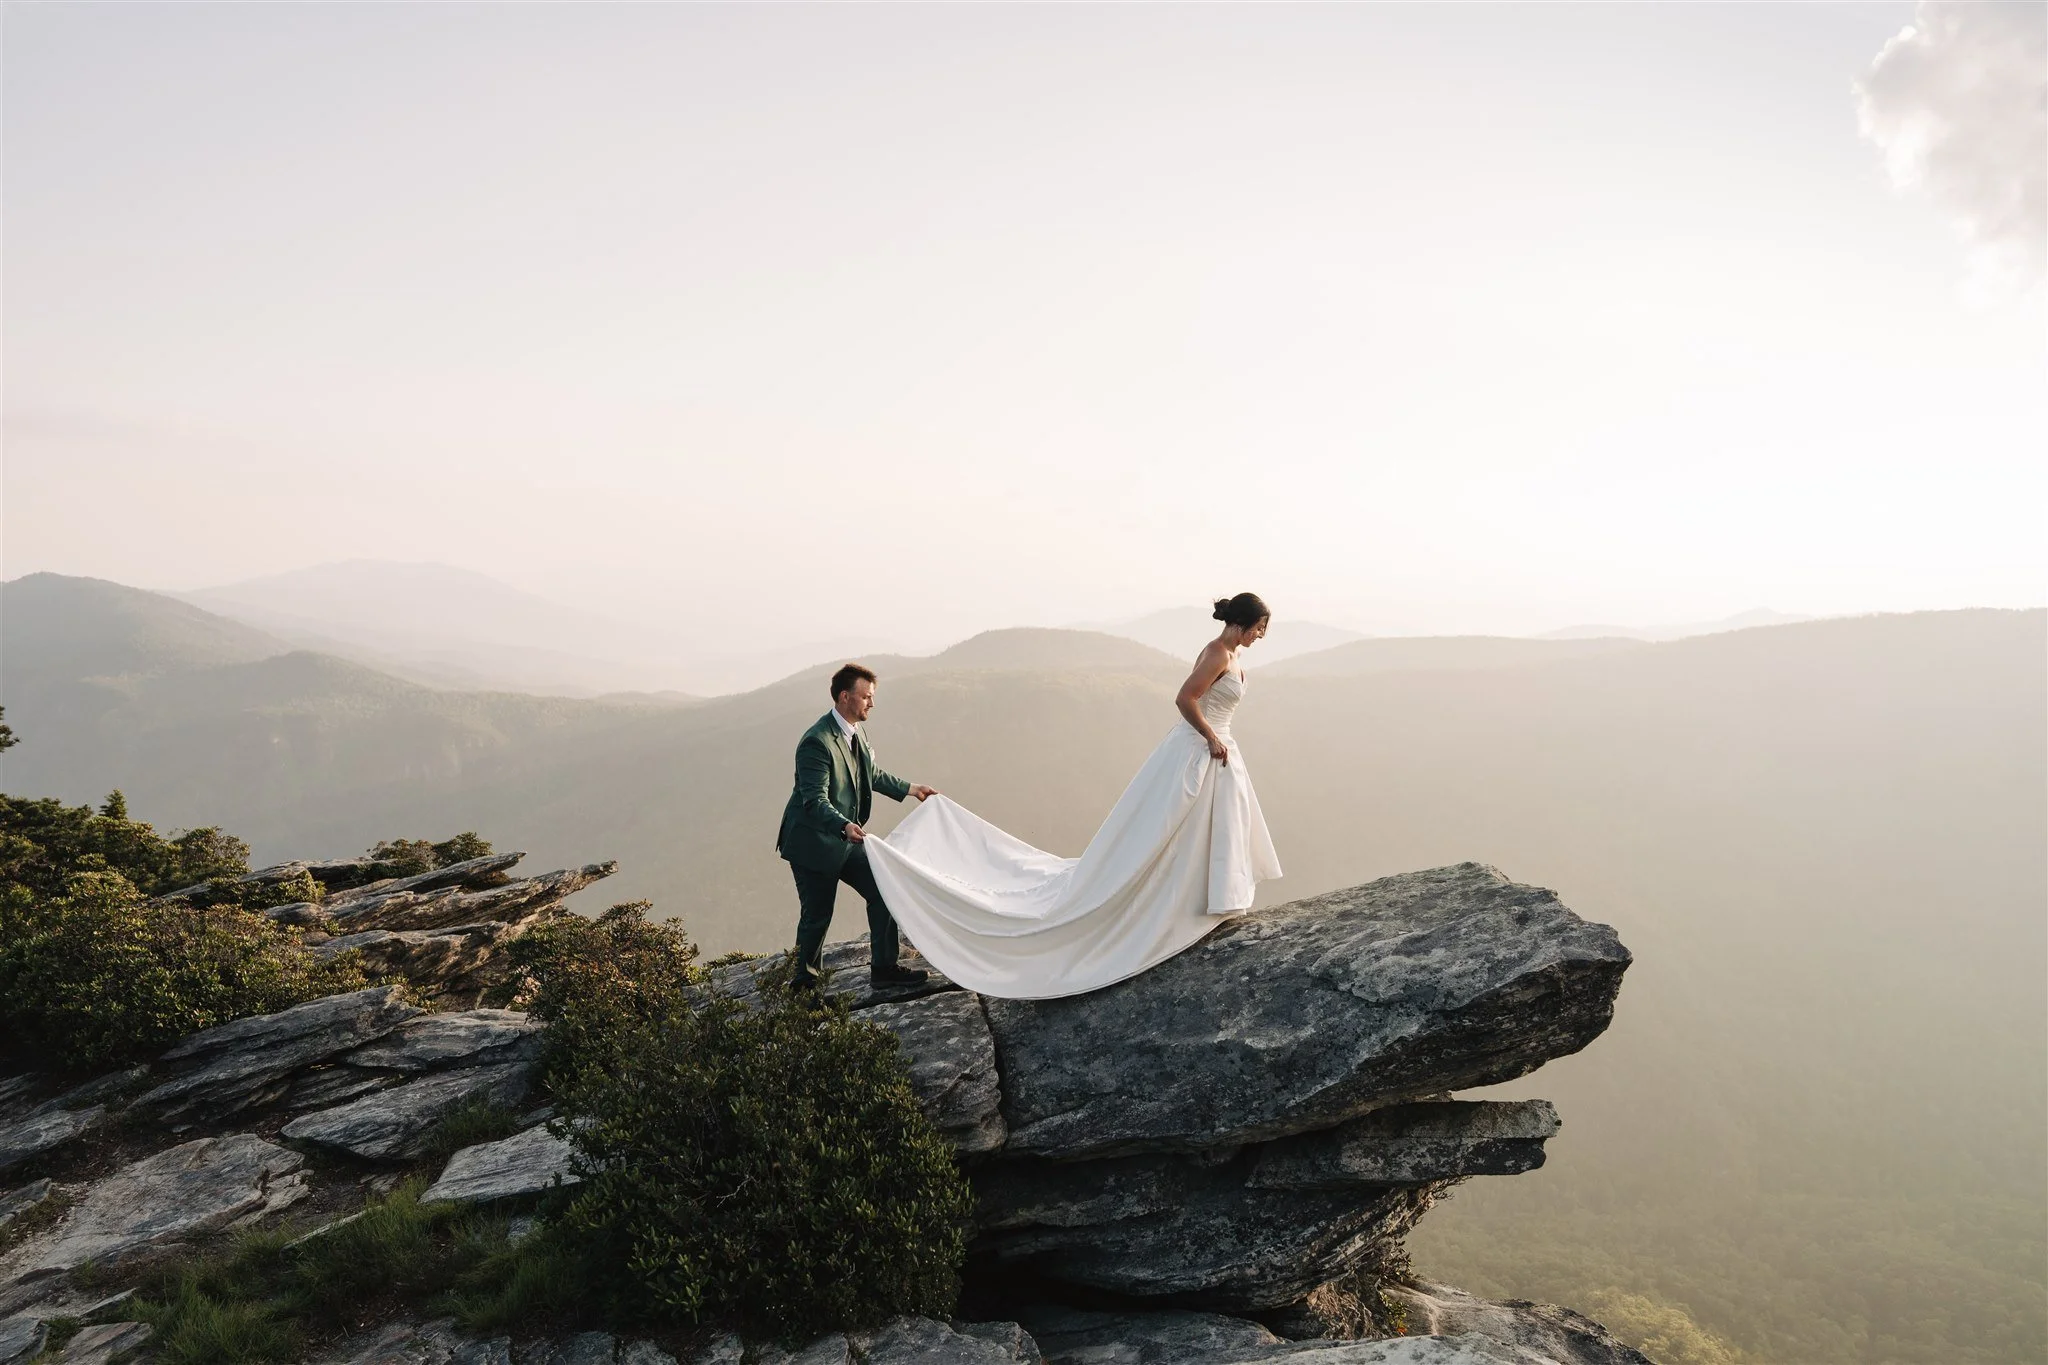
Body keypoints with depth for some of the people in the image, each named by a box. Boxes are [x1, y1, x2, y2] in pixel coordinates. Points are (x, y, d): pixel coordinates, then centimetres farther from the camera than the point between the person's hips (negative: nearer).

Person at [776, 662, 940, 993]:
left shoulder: (855, 731, 4)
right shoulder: (816, 742, -25)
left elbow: (873, 774, 21)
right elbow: (815, 801, -30)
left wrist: (911, 789, 22)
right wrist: (846, 826, -45)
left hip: (846, 839, 8)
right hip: (813, 844, -8)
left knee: (882, 891, 5)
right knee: (817, 916, 3)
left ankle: (883, 967, 18)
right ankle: (802, 980, 27)